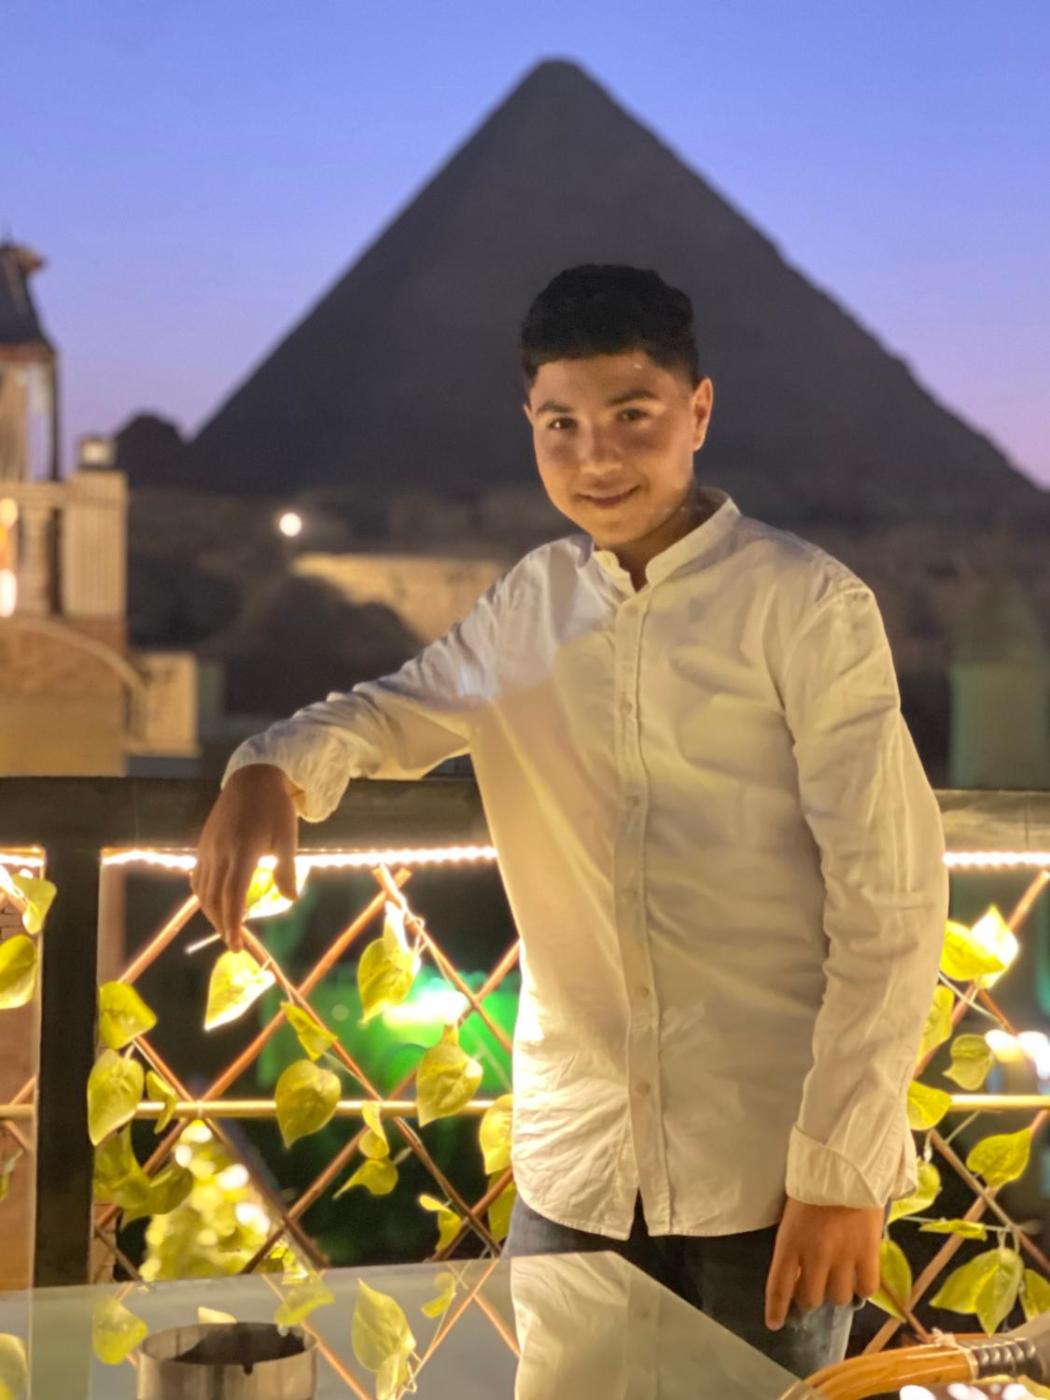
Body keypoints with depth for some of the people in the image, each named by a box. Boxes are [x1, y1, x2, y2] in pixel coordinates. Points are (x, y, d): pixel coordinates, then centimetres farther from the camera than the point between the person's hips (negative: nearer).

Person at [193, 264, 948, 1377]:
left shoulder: (806, 607, -8)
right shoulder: (528, 607, 7)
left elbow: (889, 902, -9)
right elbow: (396, 710, 22)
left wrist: (844, 1171, -13)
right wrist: (270, 773, -2)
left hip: (766, 1172, -4)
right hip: (573, 1161, 4)